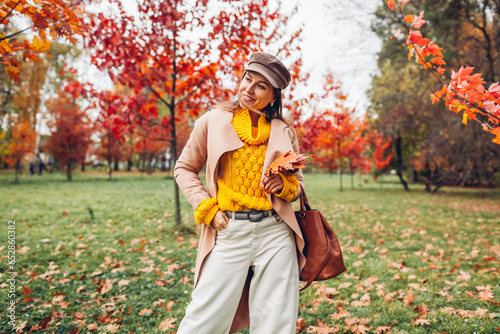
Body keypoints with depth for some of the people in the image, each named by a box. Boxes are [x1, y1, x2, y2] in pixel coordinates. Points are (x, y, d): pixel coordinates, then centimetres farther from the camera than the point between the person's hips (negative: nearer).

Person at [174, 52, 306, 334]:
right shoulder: (214, 121, 5)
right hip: (229, 231, -2)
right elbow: (184, 168, 10)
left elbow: (298, 182, 18)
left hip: (276, 233, 2)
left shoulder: (284, 132, 9)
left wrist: (284, 185, -6)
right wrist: (208, 209, -2)